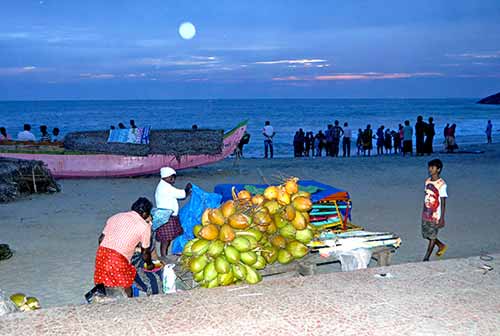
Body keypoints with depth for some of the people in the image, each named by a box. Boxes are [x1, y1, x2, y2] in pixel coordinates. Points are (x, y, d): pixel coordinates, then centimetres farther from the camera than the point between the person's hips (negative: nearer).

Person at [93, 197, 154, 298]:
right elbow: (145, 253, 13)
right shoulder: (144, 226, 5)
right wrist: (149, 264, 33)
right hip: (119, 258, -4)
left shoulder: (116, 216, 17)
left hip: (101, 252, 4)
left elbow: (101, 239, 16)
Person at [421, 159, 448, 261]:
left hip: (435, 216, -7)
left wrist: (442, 218, -15)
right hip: (426, 214, 7)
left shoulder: (442, 184, -16)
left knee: (432, 236, 5)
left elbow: (443, 202, -14)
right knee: (426, 235, 15)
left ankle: (426, 258, 16)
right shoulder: (427, 181, 4)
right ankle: (441, 246, 39)